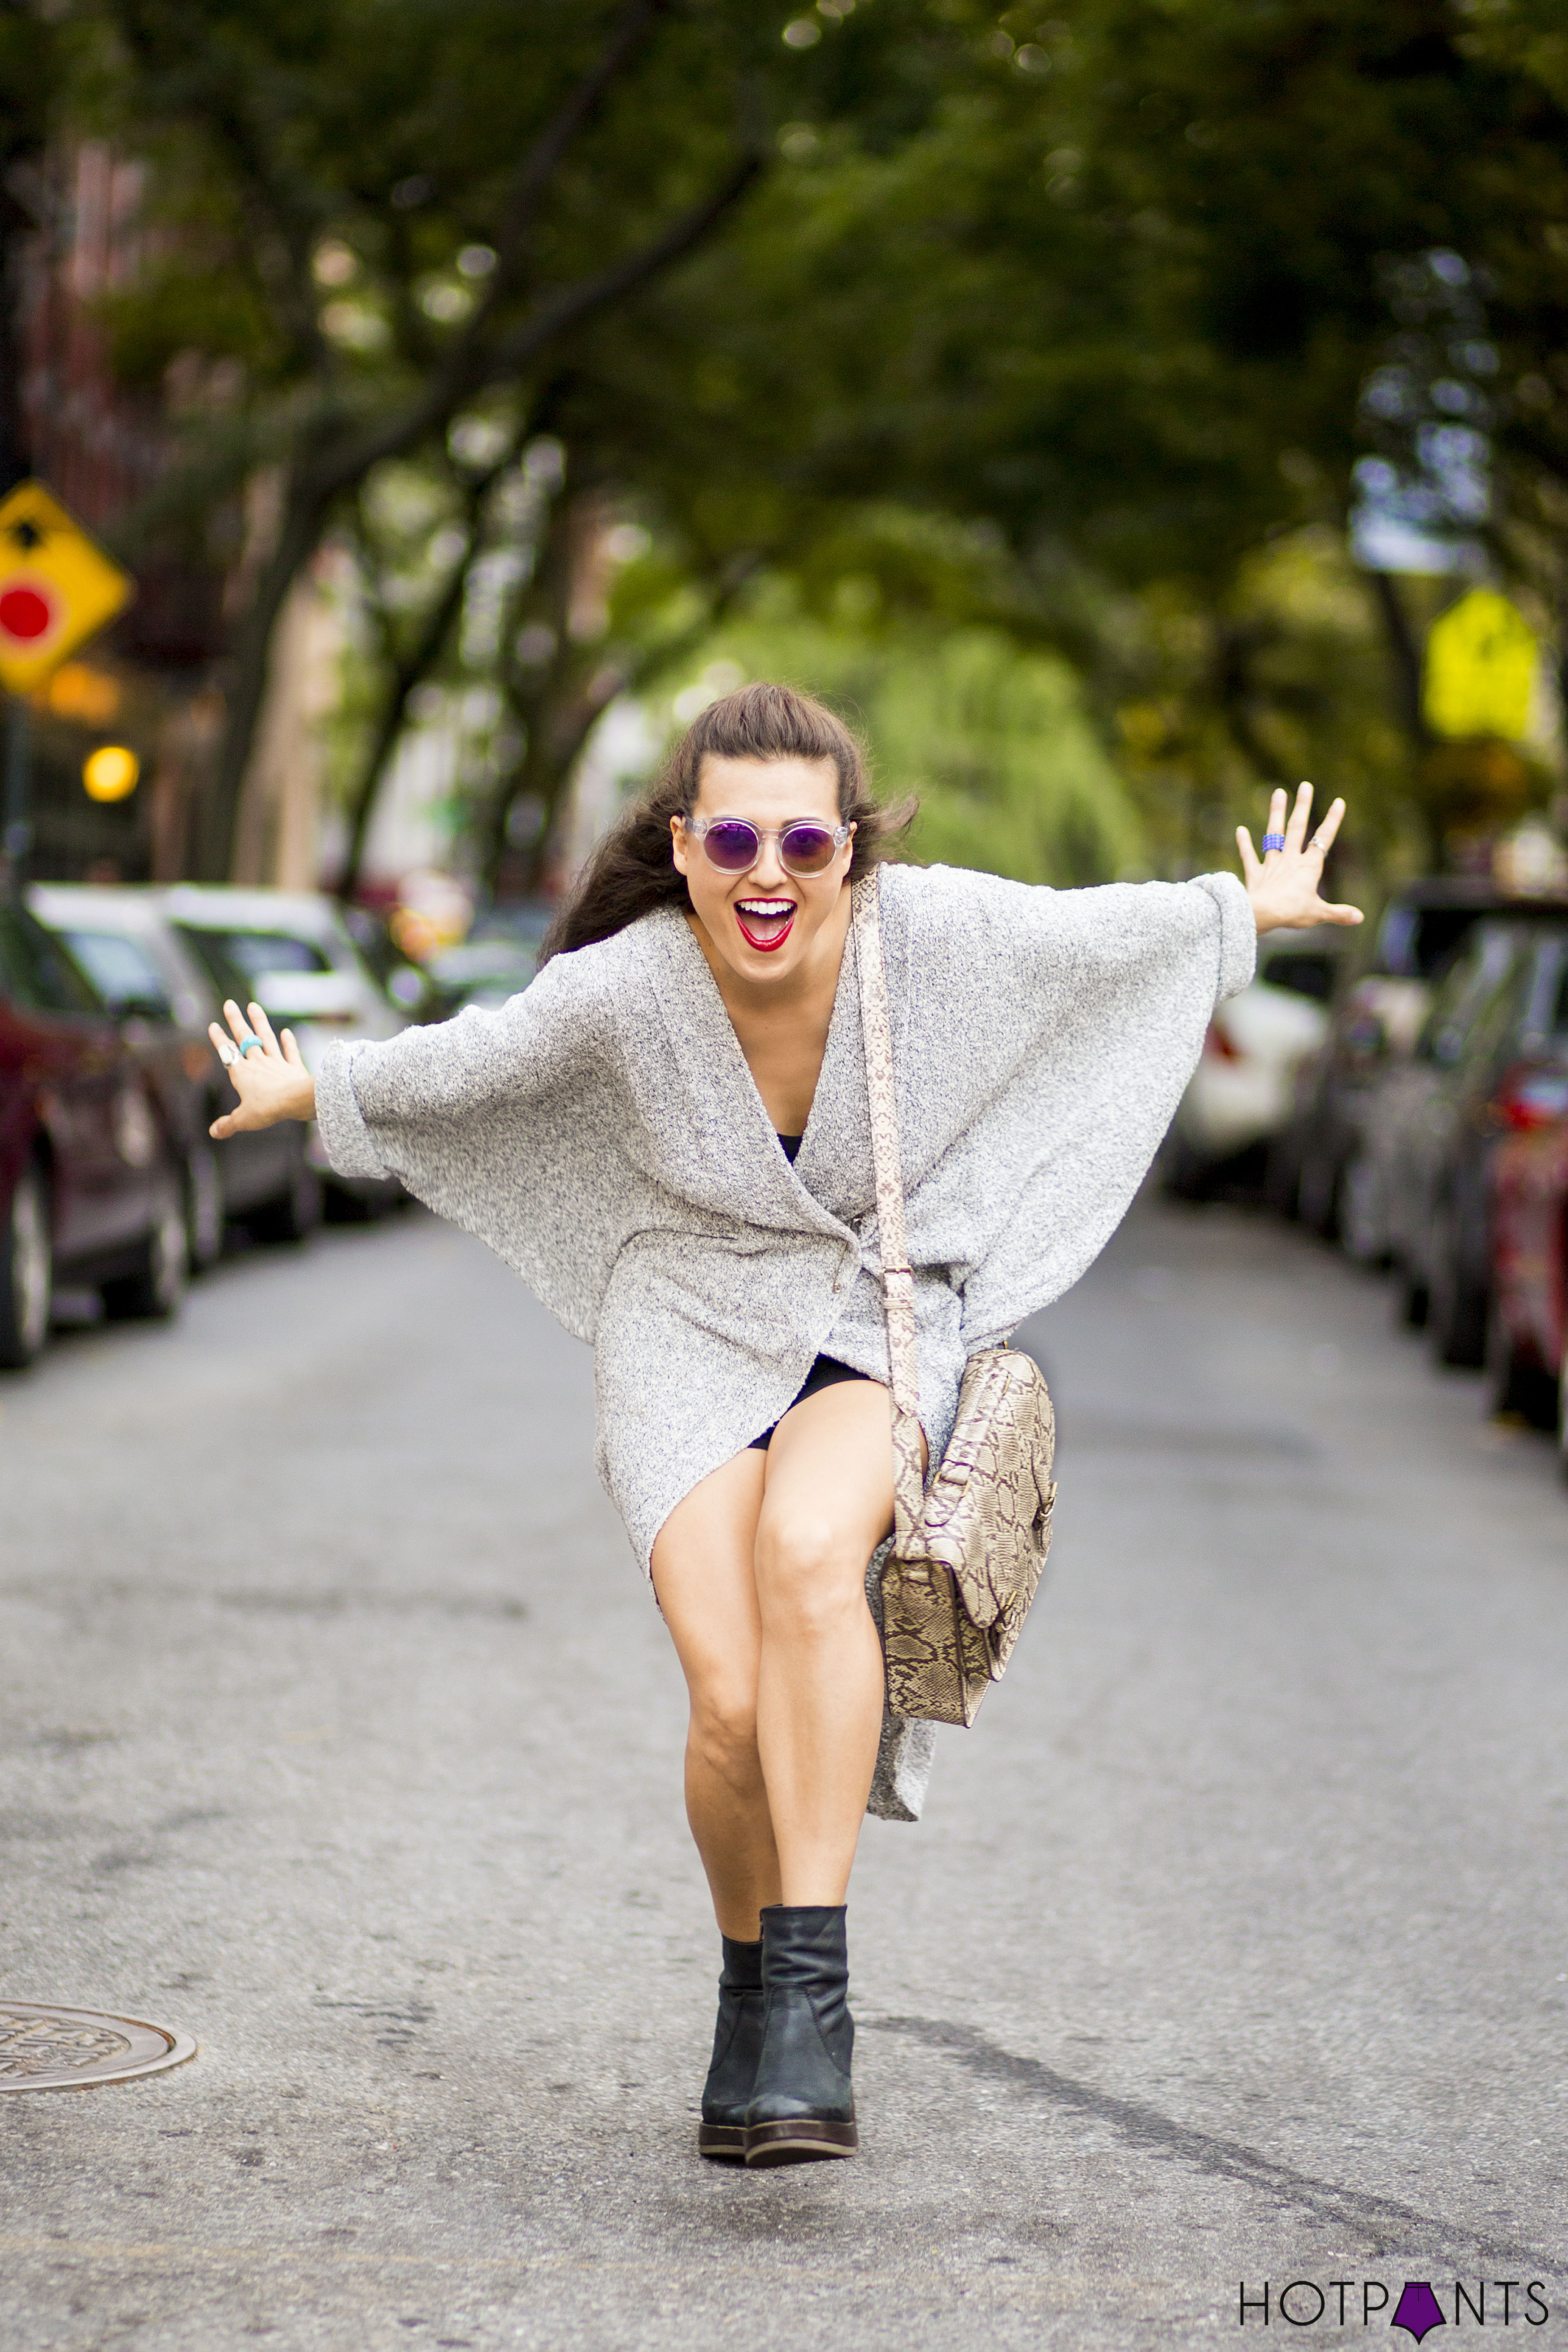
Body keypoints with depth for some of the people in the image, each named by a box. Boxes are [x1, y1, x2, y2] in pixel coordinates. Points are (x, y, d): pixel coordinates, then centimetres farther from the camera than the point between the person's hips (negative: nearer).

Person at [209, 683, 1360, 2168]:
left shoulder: (931, 930, -15)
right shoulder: (624, 987, -17)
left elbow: (1098, 931, 6)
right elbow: (459, 1065, 3)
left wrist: (1246, 908, 22)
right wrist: (312, 1095, 19)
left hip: (882, 1330, 0)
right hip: (695, 1344, 0)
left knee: (806, 1551, -34)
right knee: (736, 1707, -19)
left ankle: (813, 1979, -30)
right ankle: (748, 1975, 13)